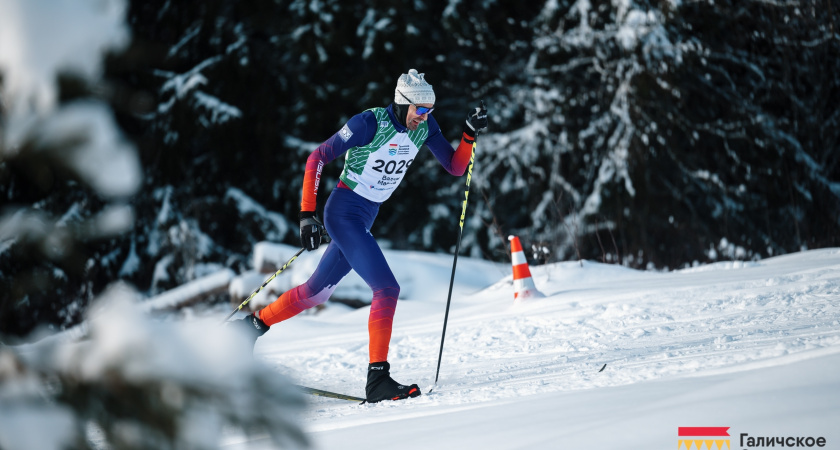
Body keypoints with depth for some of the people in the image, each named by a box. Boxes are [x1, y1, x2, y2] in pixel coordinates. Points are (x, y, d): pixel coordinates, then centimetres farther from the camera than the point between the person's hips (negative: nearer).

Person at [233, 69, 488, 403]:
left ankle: (254, 325, 35)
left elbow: (455, 167, 4)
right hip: (343, 213, -8)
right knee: (387, 289, -17)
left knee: (317, 291, 17)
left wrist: (470, 135, -14)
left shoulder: (424, 127, 0)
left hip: (365, 219, 8)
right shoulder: (370, 123, -19)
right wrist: (307, 214, -18)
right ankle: (378, 380, -16)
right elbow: (317, 157, -14)